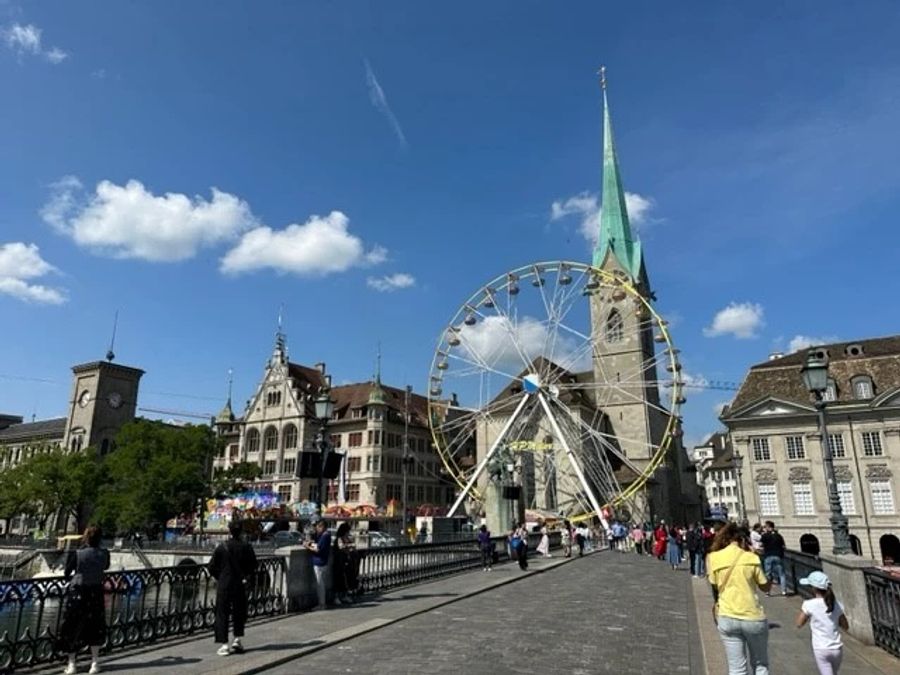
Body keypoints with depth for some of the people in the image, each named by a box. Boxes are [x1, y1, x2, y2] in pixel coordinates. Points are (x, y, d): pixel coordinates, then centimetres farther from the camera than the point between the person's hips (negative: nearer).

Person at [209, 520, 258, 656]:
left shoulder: (221, 547, -8)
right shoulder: (246, 547, -5)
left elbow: (212, 567, -5)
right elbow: (253, 566, -2)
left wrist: (218, 578, 10)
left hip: (223, 585, -1)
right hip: (240, 584, 1)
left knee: (222, 614, 6)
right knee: (239, 612, 18)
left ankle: (224, 644, 2)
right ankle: (237, 639, 18)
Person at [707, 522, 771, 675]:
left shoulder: (714, 558, -3)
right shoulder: (751, 558, -8)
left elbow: (714, 589, 1)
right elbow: (765, 587, 3)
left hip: (727, 618, 1)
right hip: (753, 617, -1)